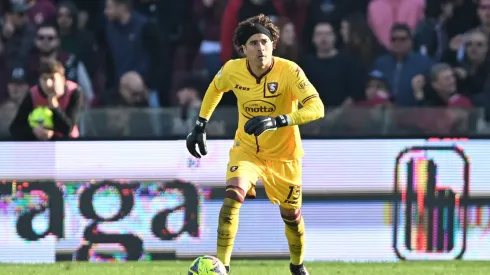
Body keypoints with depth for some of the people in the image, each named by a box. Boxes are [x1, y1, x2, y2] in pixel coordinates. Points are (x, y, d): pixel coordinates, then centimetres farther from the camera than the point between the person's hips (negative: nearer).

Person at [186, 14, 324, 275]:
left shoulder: (289, 71, -25)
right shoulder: (232, 70, -14)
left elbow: (317, 108, -35)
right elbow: (215, 88, 11)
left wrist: (277, 121, -47)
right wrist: (200, 125, 10)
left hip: (284, 155, -1)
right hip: (246, 149, 1)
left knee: (291, 214, 12)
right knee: (232, 197, -25)